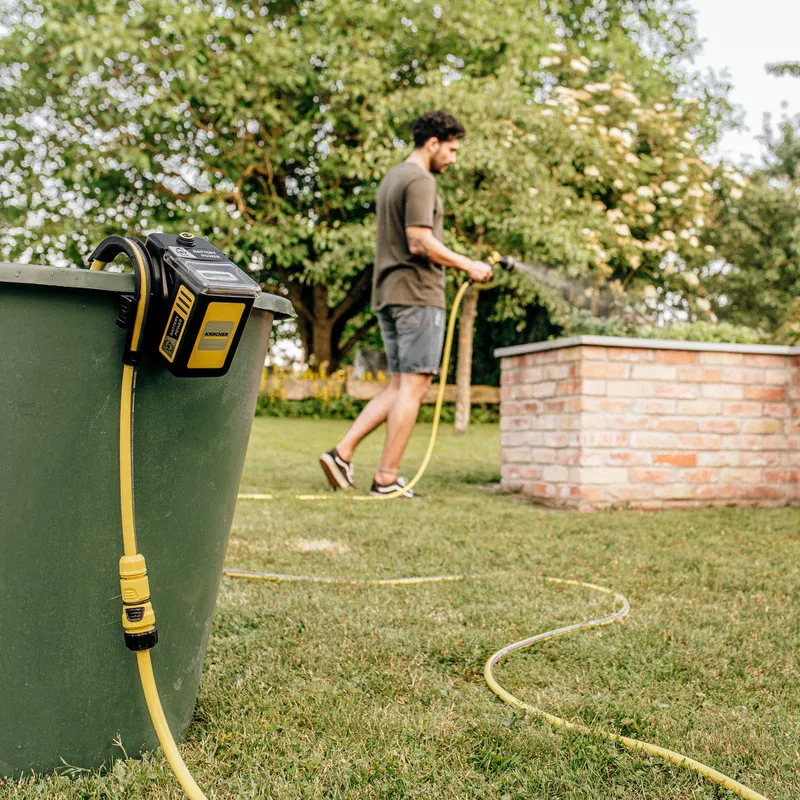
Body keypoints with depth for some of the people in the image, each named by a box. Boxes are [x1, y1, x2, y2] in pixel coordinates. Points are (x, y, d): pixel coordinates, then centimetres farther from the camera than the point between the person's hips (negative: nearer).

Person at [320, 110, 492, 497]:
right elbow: (420, 242, -19)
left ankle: (342, 452, 5)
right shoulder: (421, 180, -9)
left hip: (388, 294, 9)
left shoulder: (390, 178, 22)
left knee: (400, 386, 11)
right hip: (417, 294, -9)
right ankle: (387, 477, -4)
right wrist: (469, 266, -11)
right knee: (413, 385, -5)